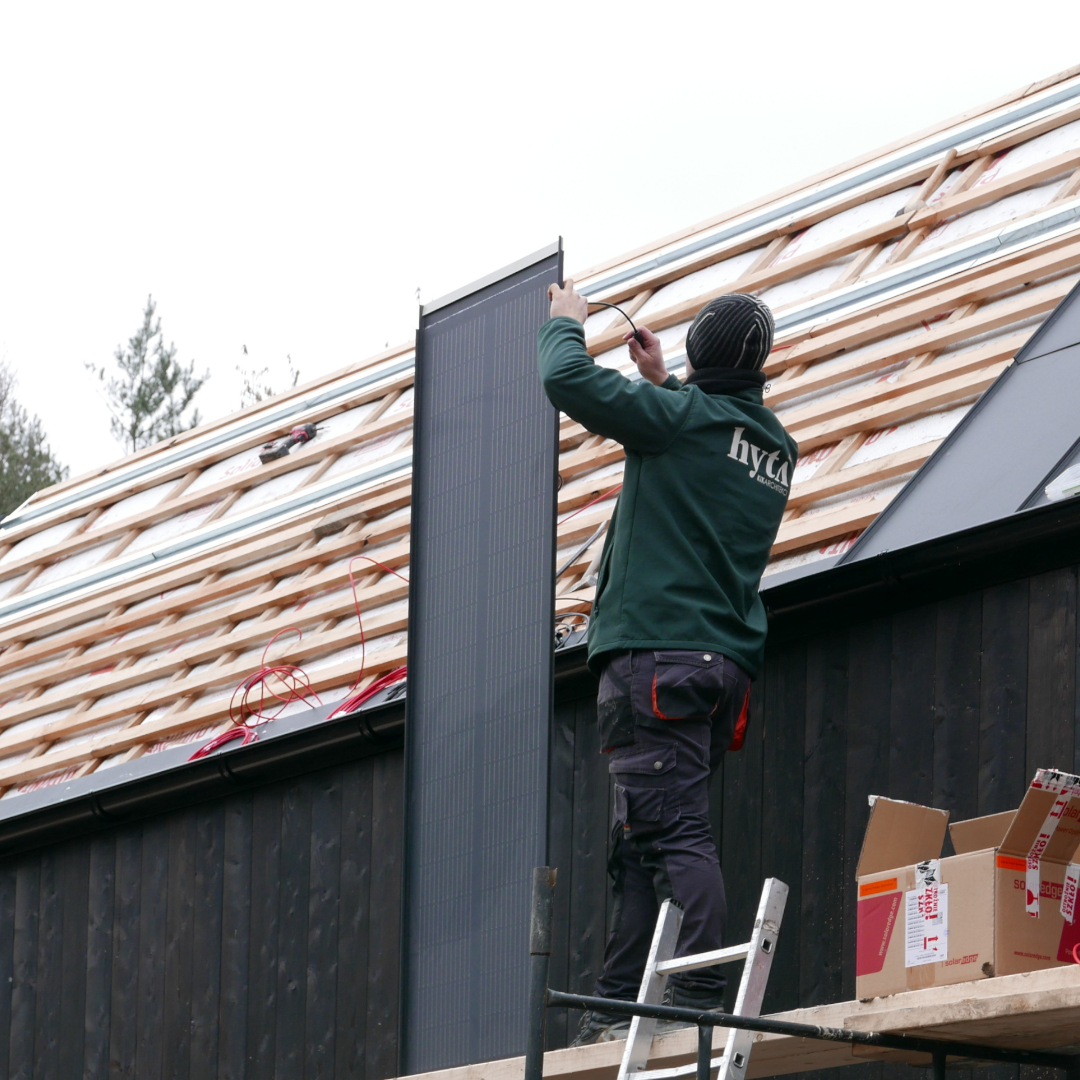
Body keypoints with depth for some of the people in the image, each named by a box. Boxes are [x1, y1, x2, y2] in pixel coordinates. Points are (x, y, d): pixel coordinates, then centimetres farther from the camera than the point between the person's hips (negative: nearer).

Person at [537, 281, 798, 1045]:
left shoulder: (684, 417, -6)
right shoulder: (777, 445, 16)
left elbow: (568, 380, -7)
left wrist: (567, 322, 13)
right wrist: (664, 382, 38)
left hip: (657, 653, -8)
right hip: (727, 660, 8)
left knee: (677, 837, -15)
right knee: (642, 844, 10)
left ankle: (699, 1002, -24)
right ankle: (618, 1011, 8)